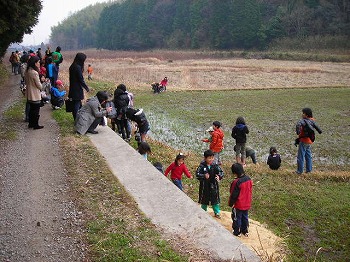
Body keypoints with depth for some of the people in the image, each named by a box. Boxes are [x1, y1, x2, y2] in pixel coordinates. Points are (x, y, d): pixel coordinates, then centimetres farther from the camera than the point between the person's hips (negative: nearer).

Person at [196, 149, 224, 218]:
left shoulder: (215, 165, -7)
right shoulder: (202, 166, -13)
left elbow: (221, 172, -8)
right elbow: (197, 174, -16)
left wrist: (219, 176, -29)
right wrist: (204, 176, -33)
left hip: (214, 186, 1)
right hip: (204, 186, -1)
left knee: (215, 199, 12)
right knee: (204, 200, 15)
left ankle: (217, 213, 30)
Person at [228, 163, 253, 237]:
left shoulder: (237, 182, -28)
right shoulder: (249, 179, -6)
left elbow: (233, 195, -20)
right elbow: (250, 191, 7)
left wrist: (231, 203, -6)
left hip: (238, 205, -7)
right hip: (247, 204, 7)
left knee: (237, 218, 11)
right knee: (245, 217, 21)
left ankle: (237, 232, 24)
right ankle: (245, 231, 34)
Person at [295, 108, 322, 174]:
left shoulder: (303, 121, -19)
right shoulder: (312, 121, 6)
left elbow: (299, 124, -41)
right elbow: (316, 126, 19)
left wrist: (298, 131, -32)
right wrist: (320, 131, 38)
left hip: (303, 141, -9)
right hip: (309, 141, 9)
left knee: (300, 156, -2)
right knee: (308, 156, 18)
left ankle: (300, 171, 2)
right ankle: (309, 170, 25)